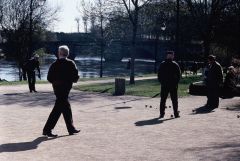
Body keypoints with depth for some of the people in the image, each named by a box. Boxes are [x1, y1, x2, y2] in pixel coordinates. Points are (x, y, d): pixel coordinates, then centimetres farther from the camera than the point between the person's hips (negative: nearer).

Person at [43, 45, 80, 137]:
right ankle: (47, 129, -6)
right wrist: (71, 80, 9)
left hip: (57, 88, 5)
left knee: (66, 108, 16)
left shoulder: (54, 65, 2)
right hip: (65, 88, -5)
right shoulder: (71, 64, -8)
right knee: (58, 109, -4)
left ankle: (71, 129, 24)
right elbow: (75, 77, -11)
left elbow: (49, 78, -1)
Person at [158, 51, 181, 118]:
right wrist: (176, 82, 5)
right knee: (174, 100, 5)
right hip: (173, 85, -1)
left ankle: (162, 113, 6)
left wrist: (161, 82, 8)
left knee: (163, 100, 7)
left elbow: (159, 74, 3)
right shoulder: (175, 65, -4)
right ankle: (176, 113, 6)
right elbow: (179, 75, -4)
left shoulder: (162, 64, 2)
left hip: (164, 85, 2)